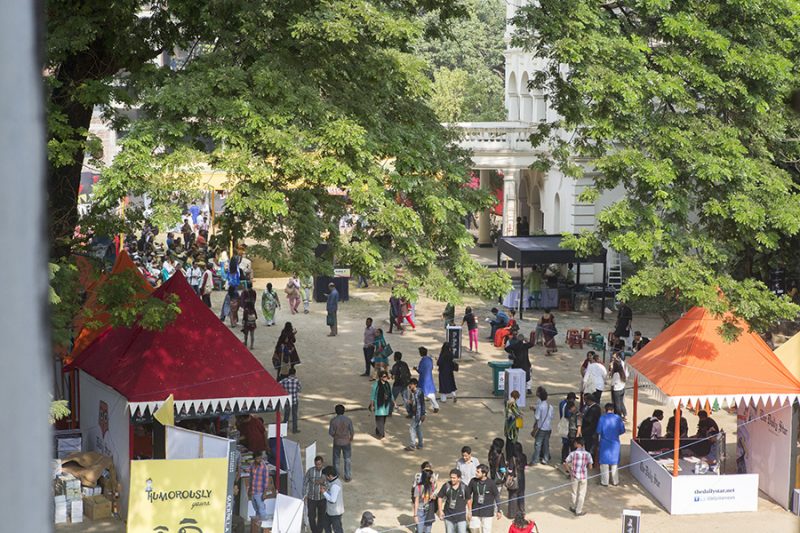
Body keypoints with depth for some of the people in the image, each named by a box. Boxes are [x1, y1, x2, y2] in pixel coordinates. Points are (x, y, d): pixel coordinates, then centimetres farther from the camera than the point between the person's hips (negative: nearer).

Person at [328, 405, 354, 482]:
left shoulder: (333, 420, -15)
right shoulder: (348, 420, -12)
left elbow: (331, 432, -12)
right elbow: (352, 432, -8)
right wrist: (351, 439, 12)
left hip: (337, 442, 0)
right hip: (346, 442, 0)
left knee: (336, 459, 17)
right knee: (347, 460, 12)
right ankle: (347, 476, 17)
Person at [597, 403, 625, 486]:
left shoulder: (602, 418, -12)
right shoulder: (618, 418, -7)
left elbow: (598, 431, -10)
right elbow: (622, 430, -2)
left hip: (604, 443, -2)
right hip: (615, 442, 2)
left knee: (604, 462, 8)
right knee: (614, 462, 15)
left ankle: (605, 482, 12)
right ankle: (615, 481, 21)